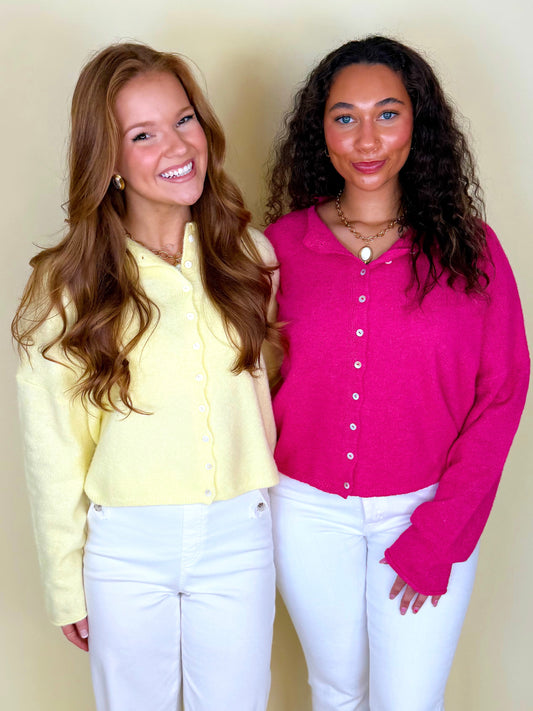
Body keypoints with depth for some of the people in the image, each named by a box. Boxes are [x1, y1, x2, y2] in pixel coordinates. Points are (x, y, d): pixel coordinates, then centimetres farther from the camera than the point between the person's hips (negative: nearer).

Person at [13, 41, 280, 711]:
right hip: (125, 548, -2)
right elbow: (53, 451, -5)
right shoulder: (67, 285, -11)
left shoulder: (248, 255, -3)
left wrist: (270, 516, 9)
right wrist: (67, 587, 0)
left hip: (240, 537, 2)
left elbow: (261, 393, 6)